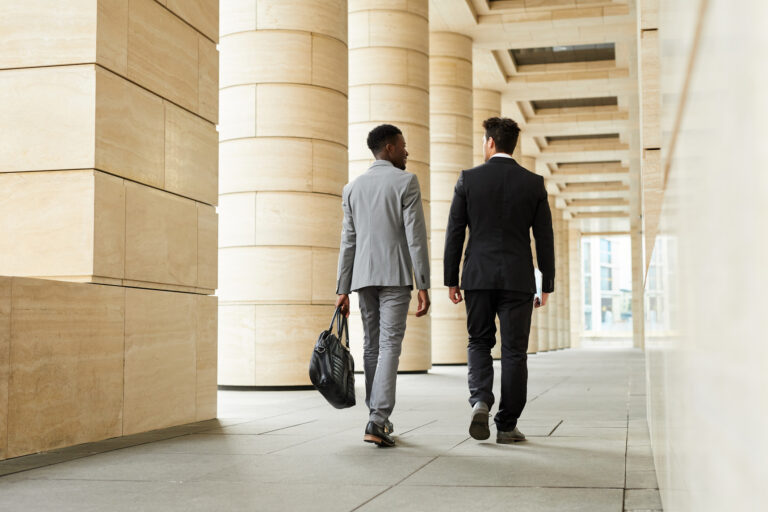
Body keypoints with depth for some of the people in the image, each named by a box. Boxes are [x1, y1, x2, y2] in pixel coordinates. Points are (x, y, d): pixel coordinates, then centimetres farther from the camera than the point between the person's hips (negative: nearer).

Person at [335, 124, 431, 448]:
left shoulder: (353, 188, 12)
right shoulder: (406, 182, -3)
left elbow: (348, 241, 10)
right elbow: (416, 237, -9)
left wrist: (343, 290, 11)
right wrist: (423, 286, -8)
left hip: (363, 276, 5)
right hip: (396, 276, -5)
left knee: (371, 347, 11)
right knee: (389, 346, -7)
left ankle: (379, 419, 17)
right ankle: (378, 421, -16)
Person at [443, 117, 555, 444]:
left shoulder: (469, 179, 0)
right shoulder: (534, 183, 2)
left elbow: (454, 233, 0)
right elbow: (544, 238, 1)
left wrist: (451, 280, 6)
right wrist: (547, 285, 8)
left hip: (478, 277, 0)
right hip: (518, 279, 0)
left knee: (479, 343, 15)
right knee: (514, 352, 5)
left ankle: (480, 400, -7)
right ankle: (507, 426, 7)